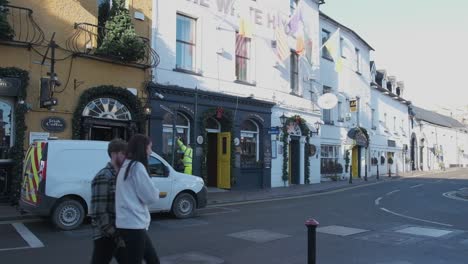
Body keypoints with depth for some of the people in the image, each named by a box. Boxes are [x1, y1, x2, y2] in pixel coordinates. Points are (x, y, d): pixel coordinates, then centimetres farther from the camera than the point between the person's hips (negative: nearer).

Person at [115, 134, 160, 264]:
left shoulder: (127, 166, 15)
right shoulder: (137, 167, -14)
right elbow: (150, 196, -14)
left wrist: (154, 193, 5)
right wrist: (156, 193, 6)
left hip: (130, 223, 10)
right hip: (133, 224, -10)